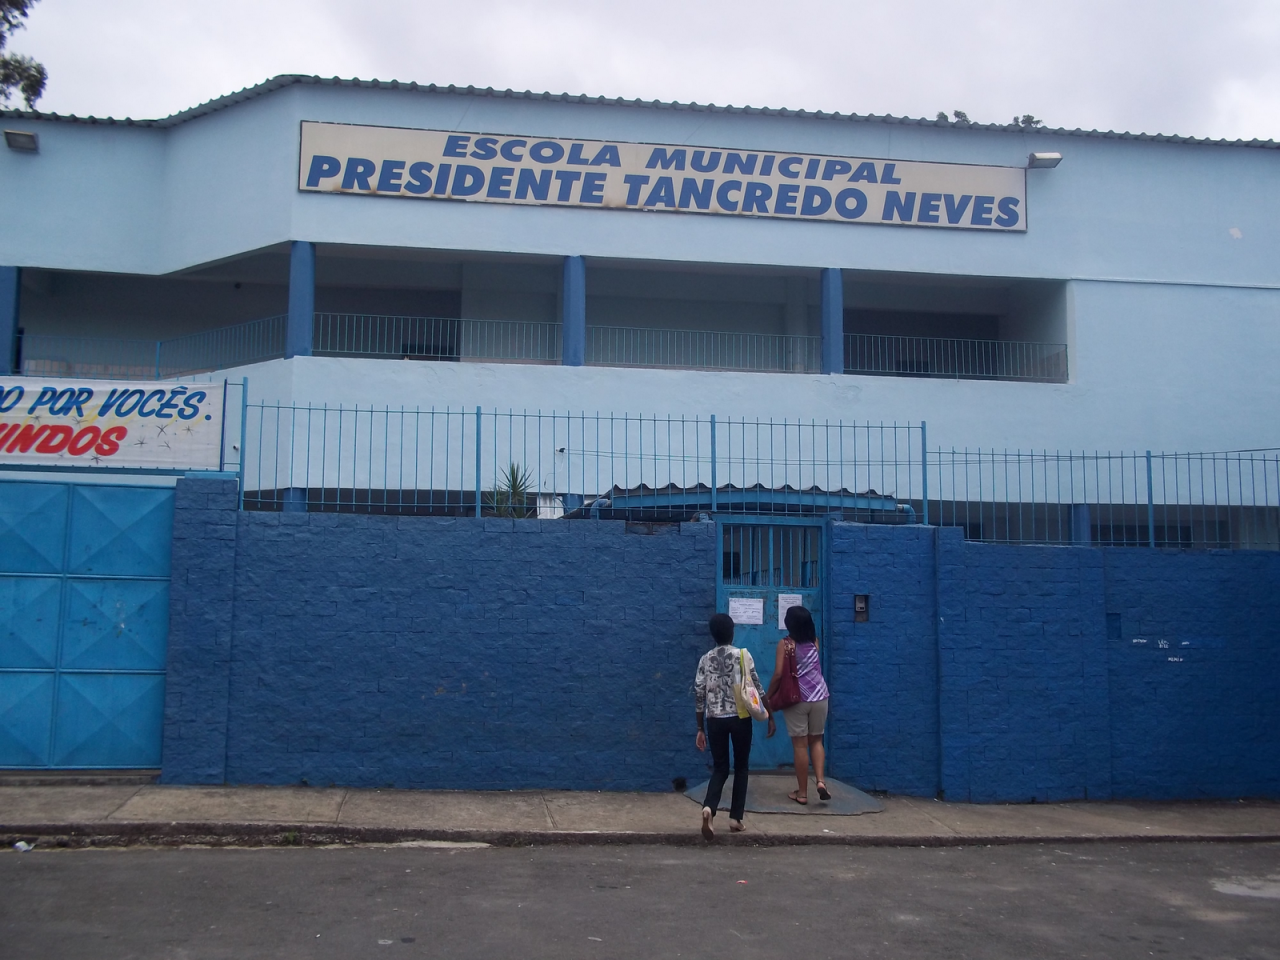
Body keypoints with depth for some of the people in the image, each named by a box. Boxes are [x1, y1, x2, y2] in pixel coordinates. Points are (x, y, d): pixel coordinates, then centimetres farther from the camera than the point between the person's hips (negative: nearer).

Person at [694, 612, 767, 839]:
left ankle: (708, 808, -17)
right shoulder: (744, 655, -4)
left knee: (719, 768, 9)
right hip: (740, 718, -2)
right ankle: (735, 818, 10)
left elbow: (699, 695, 2)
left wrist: (700, 729, 9)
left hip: (715, 719, 2)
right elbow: (756, 687, -4)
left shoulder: (705, 659, 3)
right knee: (740, 768, 12)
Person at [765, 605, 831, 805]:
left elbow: (778, 674, -14)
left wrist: (767, 697, -3)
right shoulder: (814, 642, 4)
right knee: (816, 741, 16)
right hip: (819, 697, 3)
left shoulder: (785, 643, -8)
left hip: (796, 699, -3)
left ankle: (802, 793, 8)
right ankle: (820, 780, -3)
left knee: (800, 745, 3)